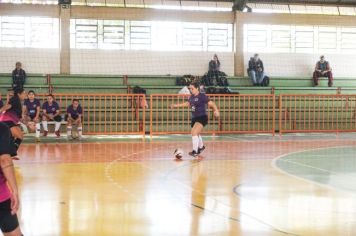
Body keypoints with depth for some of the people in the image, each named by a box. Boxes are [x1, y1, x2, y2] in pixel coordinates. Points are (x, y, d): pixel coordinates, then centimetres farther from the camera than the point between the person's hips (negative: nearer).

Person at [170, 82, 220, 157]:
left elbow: (211, 103, -18)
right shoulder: (192, 97, 7)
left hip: (202, 117, -8)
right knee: (196, 134, 24)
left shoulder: (202, 96, -15)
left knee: (194, 133, -24)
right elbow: (188, 103, 26)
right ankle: (201, 146, 50)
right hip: (194, 118, 9)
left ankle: (195, 151, -20)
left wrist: (216, 110, -36)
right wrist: (176, 105, 28)